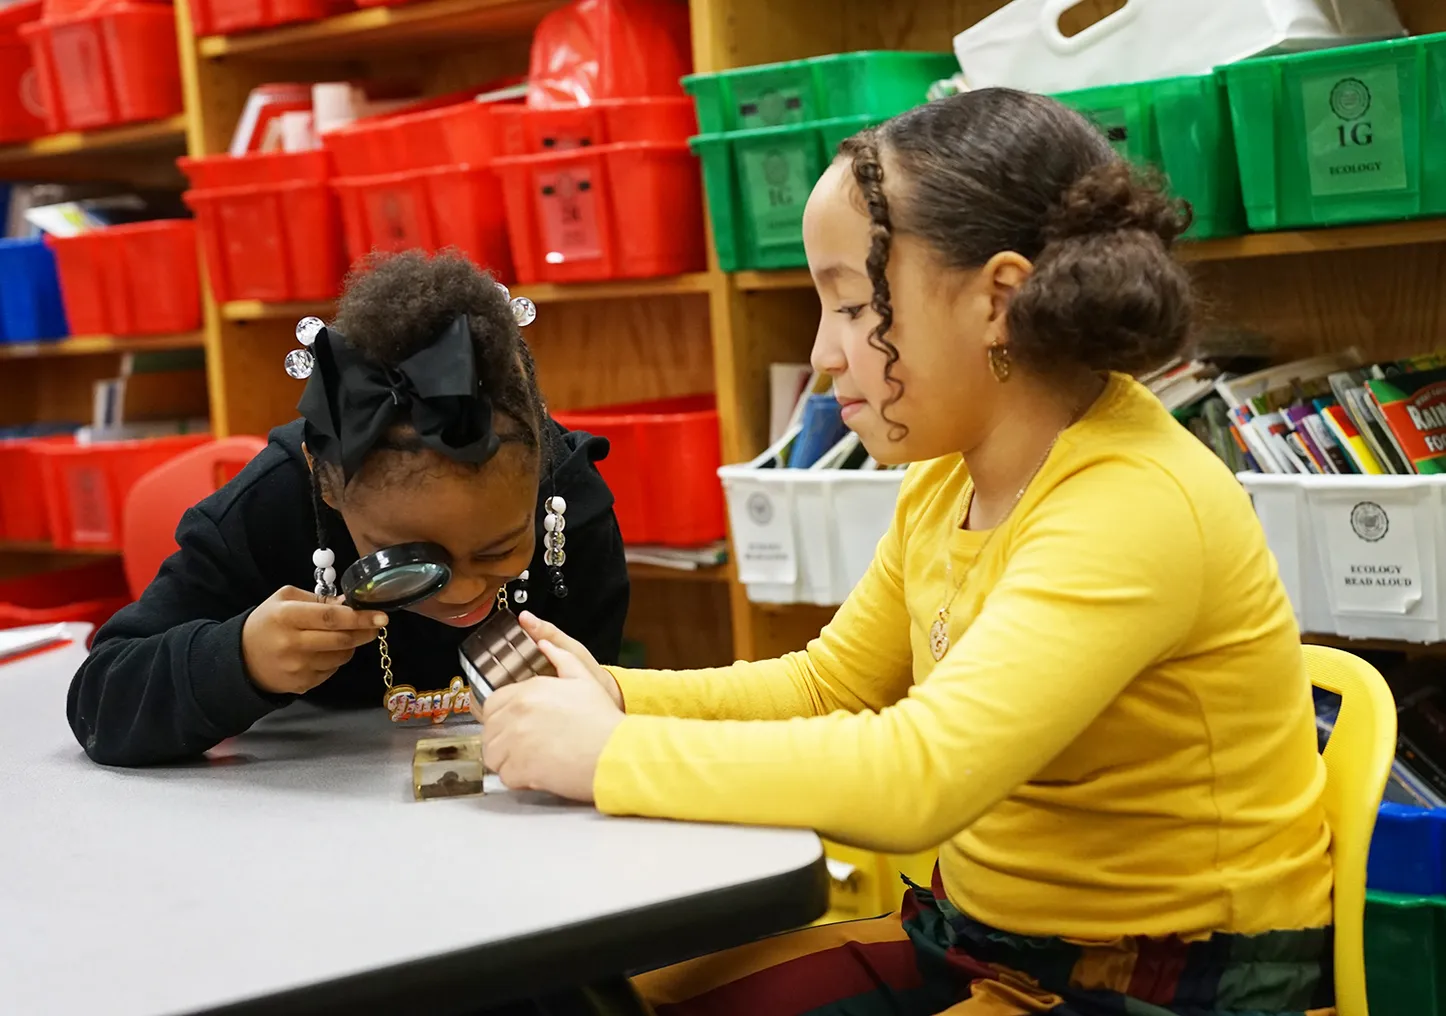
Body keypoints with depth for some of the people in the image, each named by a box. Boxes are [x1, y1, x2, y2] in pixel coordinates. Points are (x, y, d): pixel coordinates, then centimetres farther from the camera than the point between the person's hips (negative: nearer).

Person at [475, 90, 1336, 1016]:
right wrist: (609, 696, -4)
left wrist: (611, 753, -26)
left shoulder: (1135, 506, -26)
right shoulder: (948, 479, 1)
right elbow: (824, 687, 12)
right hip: (990, 937, 7)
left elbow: (915, 773, -35)